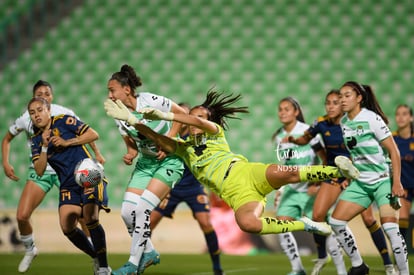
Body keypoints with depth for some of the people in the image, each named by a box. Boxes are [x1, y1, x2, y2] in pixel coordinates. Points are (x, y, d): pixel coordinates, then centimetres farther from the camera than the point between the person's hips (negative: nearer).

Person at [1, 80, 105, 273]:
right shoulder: (25, 119, -4)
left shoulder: (64, 114, -7)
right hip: (39, 172, 1)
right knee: (21, 216, -11)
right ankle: (30, 250, 17)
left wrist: (97, 153, 2)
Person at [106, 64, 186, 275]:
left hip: (170, 160, -7)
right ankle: (149, 253, 19)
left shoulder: (150, 101, -21)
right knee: (127, 212, -4)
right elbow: (132, 145, 6)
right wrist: (130, 155, -17)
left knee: (142, 209, -18)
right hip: (146, 162, 7)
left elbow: (182, 114, -11)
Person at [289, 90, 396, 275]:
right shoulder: (321, 124, -7)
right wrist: (294, 140, -10)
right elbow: (305, 138, 11)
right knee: (317, 215, -10)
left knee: (368, 218, -11)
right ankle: (321, 257, 14)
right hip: (333, 174, 3)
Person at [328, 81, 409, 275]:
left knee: (389, 227, -20)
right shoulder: (344, 122, 4)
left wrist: (396, 183, -20)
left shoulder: (371, 118, -15)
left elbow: (393, 151, -15)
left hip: (384, 180, -7)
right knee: (336, 222, 0)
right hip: (361, 182, 7)